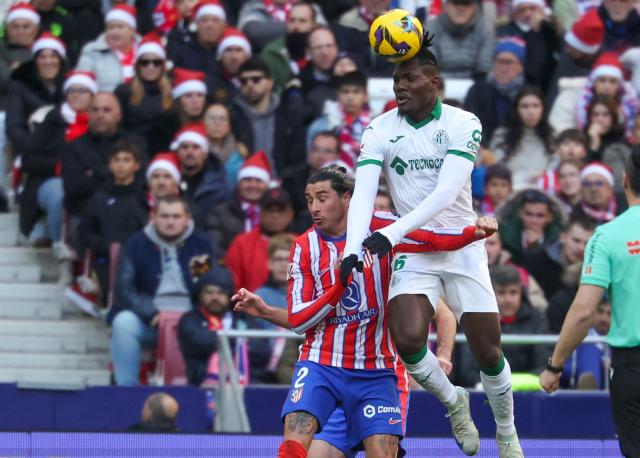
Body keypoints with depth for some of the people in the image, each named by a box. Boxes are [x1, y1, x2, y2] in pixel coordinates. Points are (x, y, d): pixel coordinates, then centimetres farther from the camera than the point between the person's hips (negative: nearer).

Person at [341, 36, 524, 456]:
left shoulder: (463, 124, -11)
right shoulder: (380, 130, -4)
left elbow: (446, 193, -22)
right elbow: (363, 193, -14)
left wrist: (391, 234, -32)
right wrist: (353, 249, -31)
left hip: (463, 245, -1)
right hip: (412, 249, 1)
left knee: (488, 350, -1)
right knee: (407, 339, -20)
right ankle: (453, 401, 9)